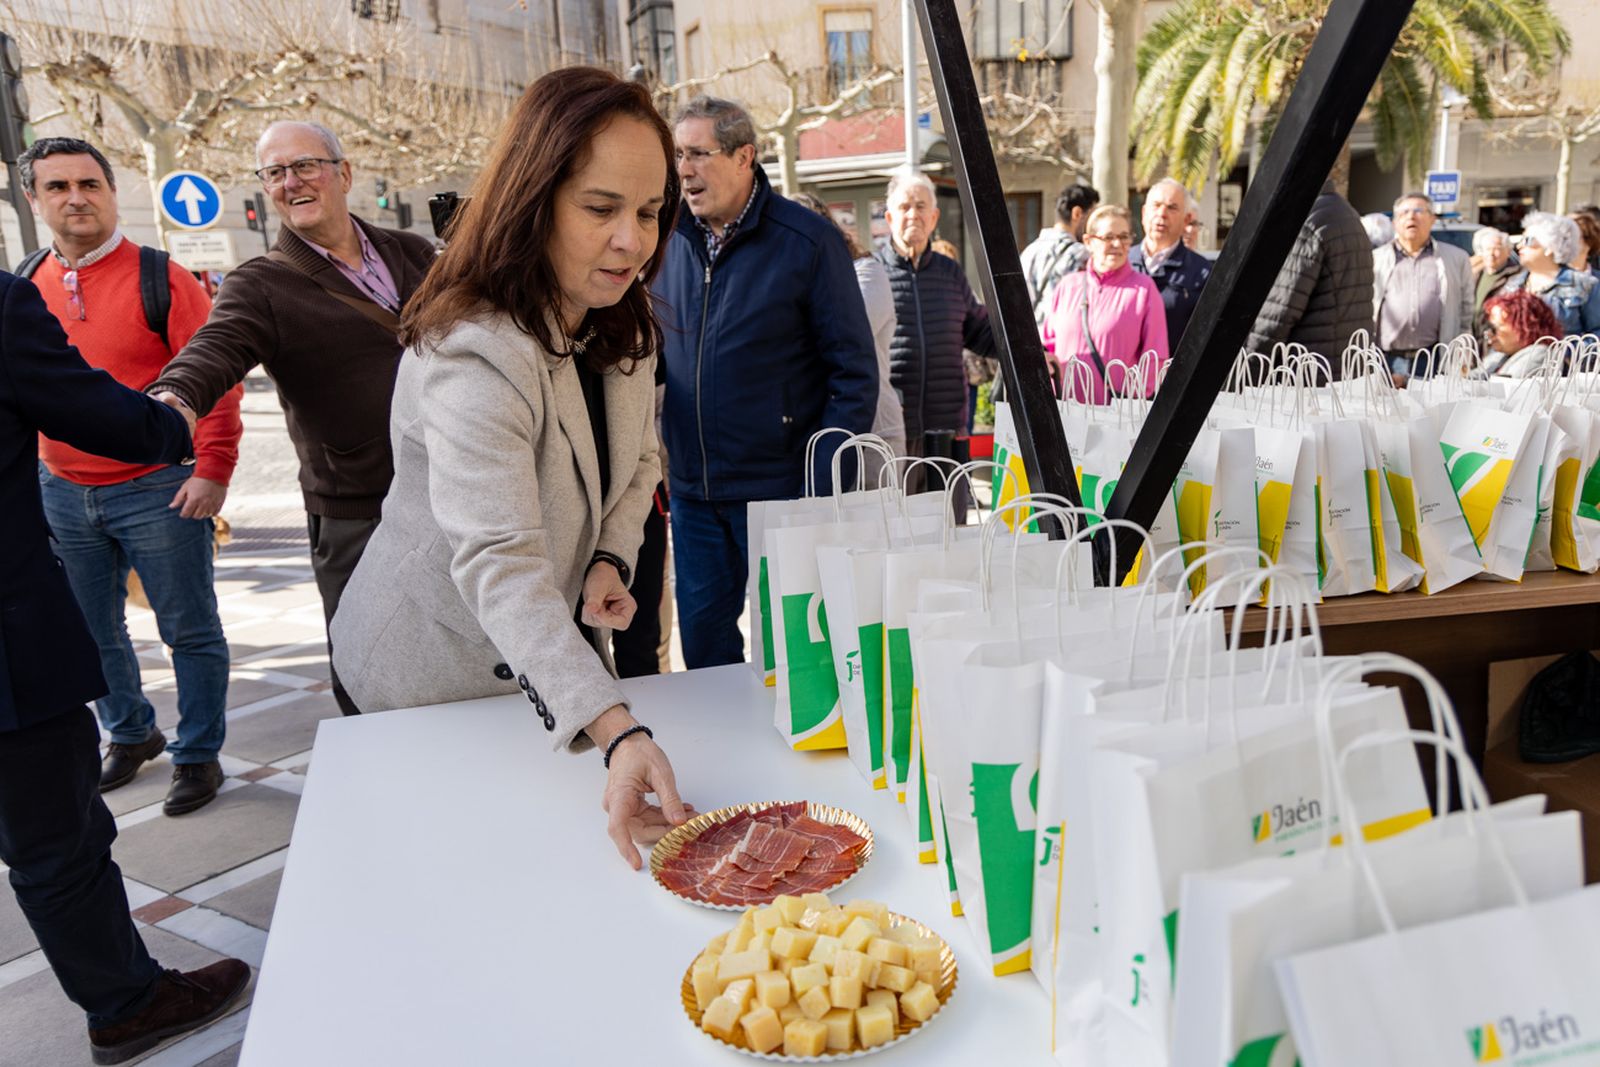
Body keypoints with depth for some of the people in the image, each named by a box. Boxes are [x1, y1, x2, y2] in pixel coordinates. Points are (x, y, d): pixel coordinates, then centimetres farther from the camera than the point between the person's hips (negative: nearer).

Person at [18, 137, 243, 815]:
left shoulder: (159, 279, -7)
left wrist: (213, 470, -16)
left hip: (157, 491, -5)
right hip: (61, 495, 5)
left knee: (189, 631, 3)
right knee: (92, 630, 17)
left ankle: (197, 754, 19)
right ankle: (129, 734, 37)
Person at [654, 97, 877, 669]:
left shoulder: (809, 241, -8)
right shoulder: (668, 242, 6)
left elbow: (855, 372, -8)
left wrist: (823, 484, -14)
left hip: (781, 490, -4)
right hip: (692, 492, 5)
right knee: (703, 653, 15)